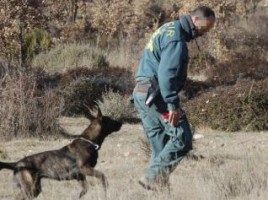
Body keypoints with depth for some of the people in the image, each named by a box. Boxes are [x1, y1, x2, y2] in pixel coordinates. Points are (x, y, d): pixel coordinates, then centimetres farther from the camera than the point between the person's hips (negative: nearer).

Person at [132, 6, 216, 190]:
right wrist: (173, 104, -24)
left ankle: (158, 181, 9)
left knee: (159, 143, 11)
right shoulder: (176, 37, -13)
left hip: (142, 93, 10)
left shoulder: (168, 30, 20)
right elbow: (167, 73, -22)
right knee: (182, 137, -11)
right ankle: (153, 176, -14)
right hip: (156, 94, -10)